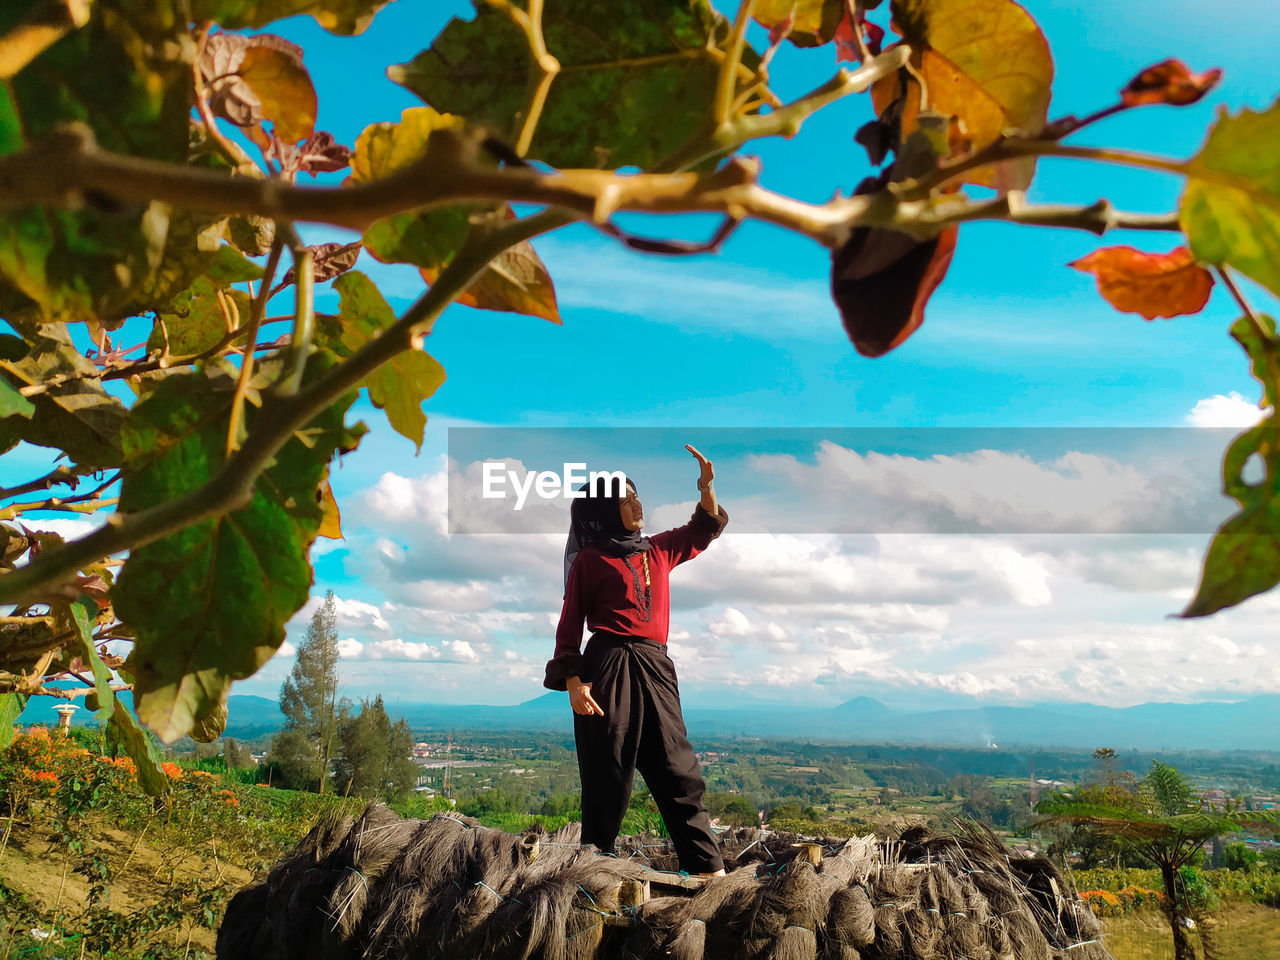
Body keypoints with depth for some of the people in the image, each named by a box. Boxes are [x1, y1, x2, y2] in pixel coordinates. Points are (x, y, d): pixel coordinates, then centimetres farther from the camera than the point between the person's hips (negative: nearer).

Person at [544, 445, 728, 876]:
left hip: (655, 671, 5)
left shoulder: (658, 550, 16)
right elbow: (569, 625, 2)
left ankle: (709, 869, 8)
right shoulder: (589, 560, 3)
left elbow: (703, 530, 28)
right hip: (606, 672, -4)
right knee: (607, 781, 1)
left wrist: (706, 487, 10)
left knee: (679, 773, 4)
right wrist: (572, 681, -10)